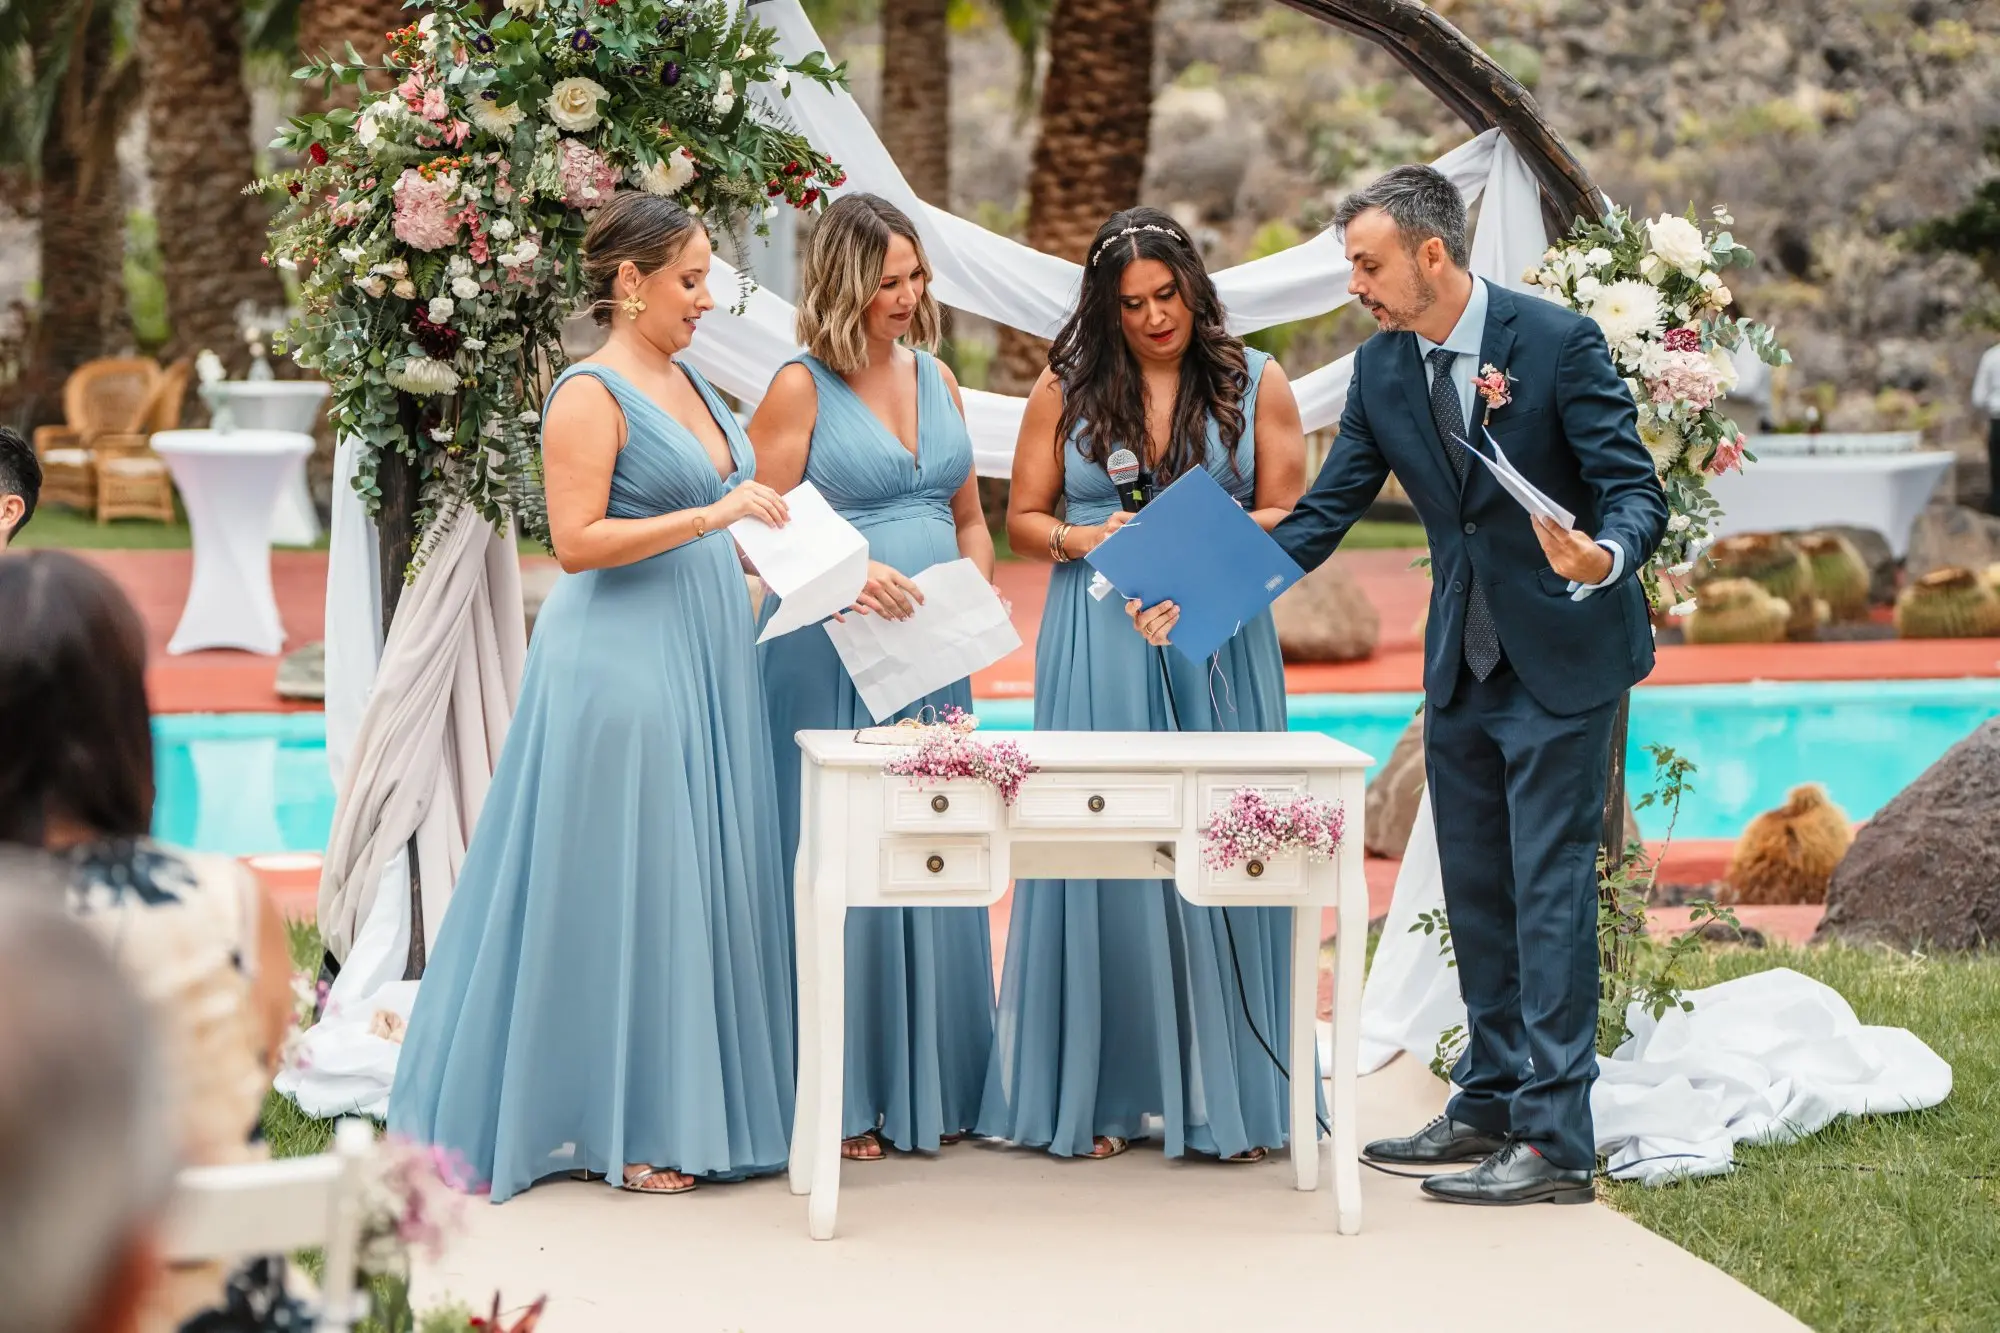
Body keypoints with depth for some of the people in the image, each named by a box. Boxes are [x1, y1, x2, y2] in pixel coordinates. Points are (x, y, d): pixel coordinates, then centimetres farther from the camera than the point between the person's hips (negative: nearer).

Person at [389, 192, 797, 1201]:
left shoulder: (687, 383, 15)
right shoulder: (590, 395, -10)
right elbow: (577, 541, -19)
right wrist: (708, 516, -21)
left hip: (701, 661, 9)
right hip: (620, 664, -9)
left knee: (701, 878, 9)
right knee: (619, 887, -4)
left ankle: (681, 1109, 16)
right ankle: (615, 1128, 4)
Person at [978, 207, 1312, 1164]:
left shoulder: (1255, 385, 7)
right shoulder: (1066, 390, 9)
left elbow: (1290, 515, 4)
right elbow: (1022, 518, 11)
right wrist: (1087, 539, -9)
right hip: (1098, 649, 0)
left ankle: (1223, 1096, 4)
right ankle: (1097, 1095, 4)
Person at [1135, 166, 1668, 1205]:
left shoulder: (1558, 343, -16)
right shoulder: (1382, 367, 2)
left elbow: (1635, 491, -17)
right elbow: (1323, 514, 5)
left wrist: (1603, 558, -39)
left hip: (1562, 659, -7)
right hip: (1460, 665, 7)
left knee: (1549, 889, -8)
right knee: (1475, 889, 13)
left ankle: (1554, 1140, -6)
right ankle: (1489, 1104, 26)